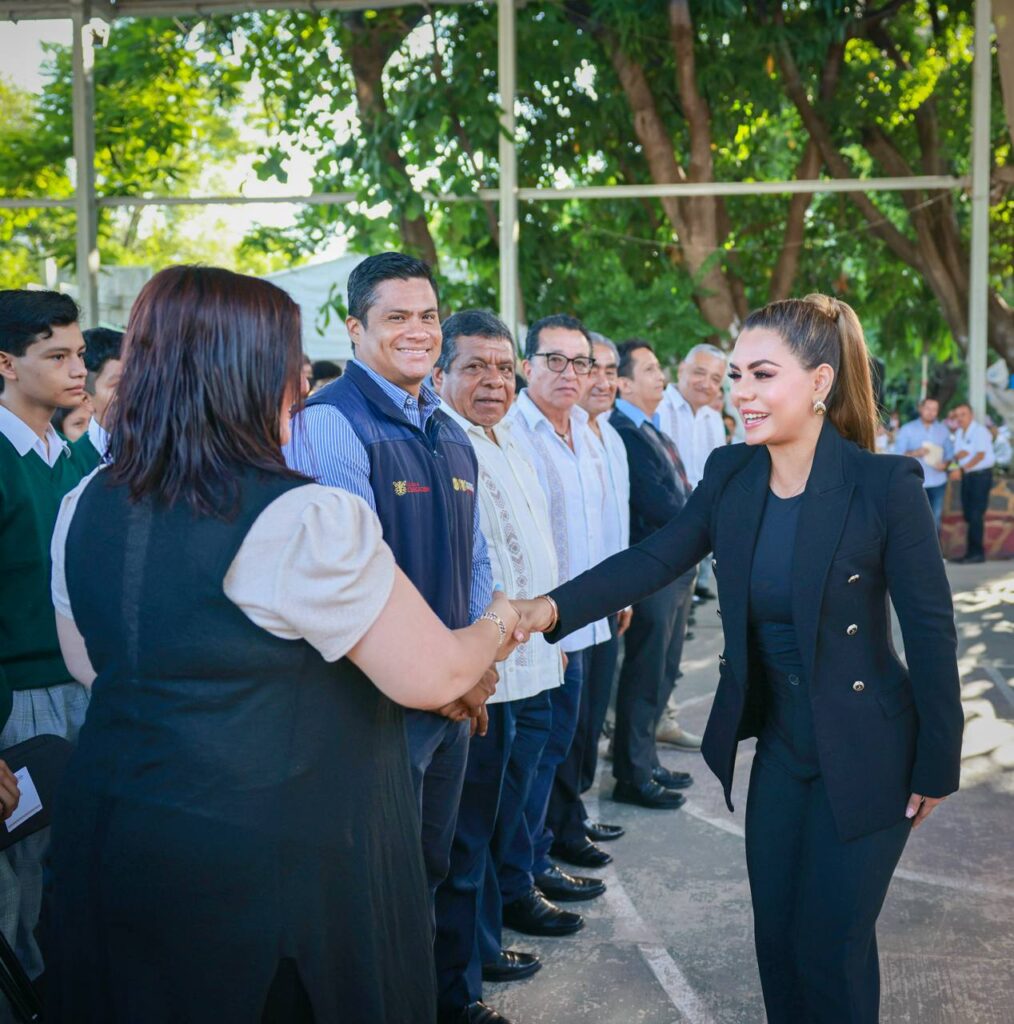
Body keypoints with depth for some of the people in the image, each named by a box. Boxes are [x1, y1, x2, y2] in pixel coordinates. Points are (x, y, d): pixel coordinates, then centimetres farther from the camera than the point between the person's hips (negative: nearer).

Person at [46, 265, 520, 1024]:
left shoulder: (83, 509, -1)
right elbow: (431, 678, -17)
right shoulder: (307, 521, -23)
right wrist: (499, 625, 4)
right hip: (273, 864, -6)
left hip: (110, 838, 7)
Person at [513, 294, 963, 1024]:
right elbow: (655, 559, -10)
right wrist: (553, 607, -26)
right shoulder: (730, 473, -4)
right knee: (776, 935, 16)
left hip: (865, 754, -5)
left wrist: (937, 766, -9)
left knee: (831, 944, 6)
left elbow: (931, 630, -14)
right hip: (779, 745, 5)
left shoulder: (886, 484, -19)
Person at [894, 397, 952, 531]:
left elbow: (949, 453, 12)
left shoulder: (943, 430, 11)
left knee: (935, 519, 8)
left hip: (938, 482, 3)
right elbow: (898, 454, -4)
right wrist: (914, 453, -20)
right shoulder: (907, 429, 1)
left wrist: (945, 463, -9)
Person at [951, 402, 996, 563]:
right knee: (968, 514, 8)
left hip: (981, 475, -8)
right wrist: (957, 456, -10)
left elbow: (980, 455, -17)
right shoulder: (958, 433, 13)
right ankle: (972, 551, 14)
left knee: (976, 515, -9)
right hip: (966, 476, 8)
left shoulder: (980, 431, -11)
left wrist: (965, 467, -14)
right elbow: (956, 456, 12)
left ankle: (977, 552, -5)